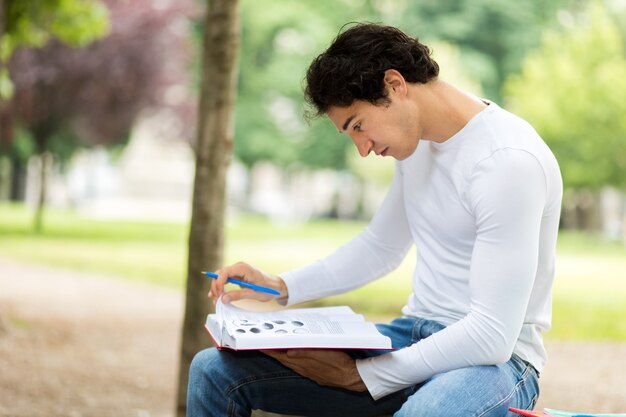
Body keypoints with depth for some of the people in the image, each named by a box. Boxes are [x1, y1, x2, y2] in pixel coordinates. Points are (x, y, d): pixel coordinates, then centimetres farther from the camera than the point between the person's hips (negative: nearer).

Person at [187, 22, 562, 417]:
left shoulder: (510, 161, -20)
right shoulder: (418, 139, 7)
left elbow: (494, 335, -23)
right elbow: (380, 247, 23)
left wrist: (358, 375, -19)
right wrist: (280, 287, 8)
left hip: (494, 357, -8)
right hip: (413, 335, 8)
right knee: (214, 370, -6)